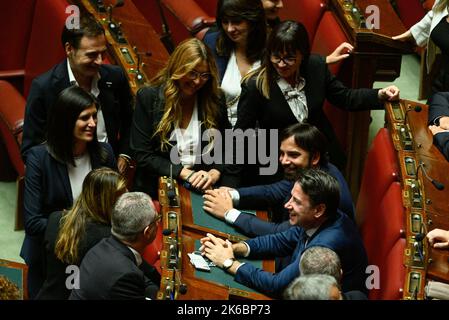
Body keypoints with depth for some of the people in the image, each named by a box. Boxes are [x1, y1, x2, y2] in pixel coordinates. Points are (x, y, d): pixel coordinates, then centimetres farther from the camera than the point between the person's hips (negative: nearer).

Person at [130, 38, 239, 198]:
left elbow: (225, 149, 12)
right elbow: (143, 155, -5)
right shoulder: (148, 97, -3)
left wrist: (214, 174, -9)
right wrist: (185, 174, -13)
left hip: (205, 187, 3)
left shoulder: (215, 100, 5)